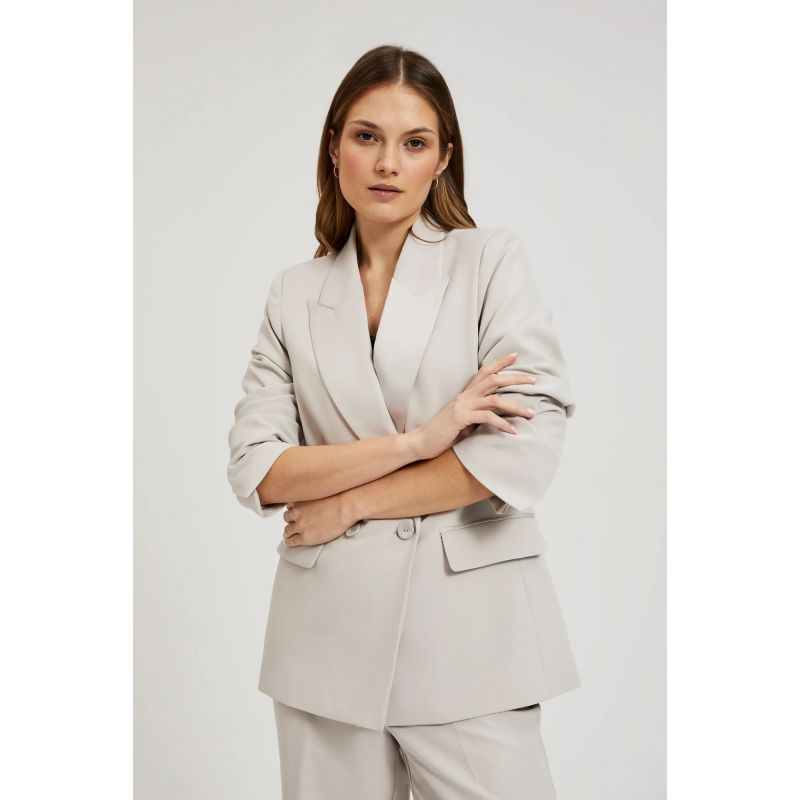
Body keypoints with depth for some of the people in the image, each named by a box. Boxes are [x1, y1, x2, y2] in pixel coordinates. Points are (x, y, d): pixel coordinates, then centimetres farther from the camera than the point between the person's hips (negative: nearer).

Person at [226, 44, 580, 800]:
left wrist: (349, 504, -8)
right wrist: (415, 439, -14)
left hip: (466, 629, -2)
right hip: (329, 634, 3)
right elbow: (254, 469, -2)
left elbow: (528, 445, -13)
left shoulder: (492, 260, -1)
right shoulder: (295, 293, 6)